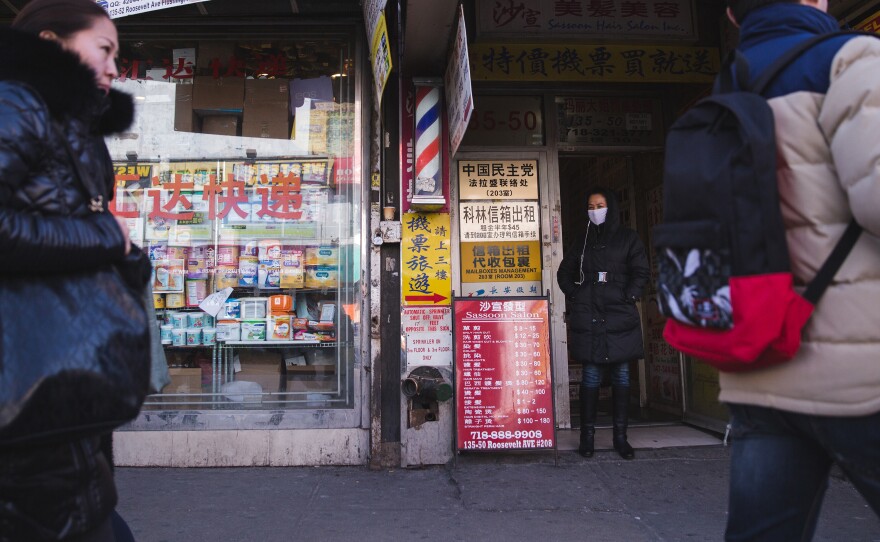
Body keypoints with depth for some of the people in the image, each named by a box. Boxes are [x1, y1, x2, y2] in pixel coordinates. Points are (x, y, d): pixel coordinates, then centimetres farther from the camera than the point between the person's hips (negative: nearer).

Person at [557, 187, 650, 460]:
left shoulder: (627, 238, 8)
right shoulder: (582, 242, 15)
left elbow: (641, 272, 2)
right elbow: (564, 273, 20)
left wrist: (627, 298, -8)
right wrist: (575, 298, 7)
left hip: (620, 317, -1)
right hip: (588, 318, 1)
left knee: (621, 374, 3)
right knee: (591, 375, 0)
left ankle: (620, 435, 11)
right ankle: (587, 434, 7)